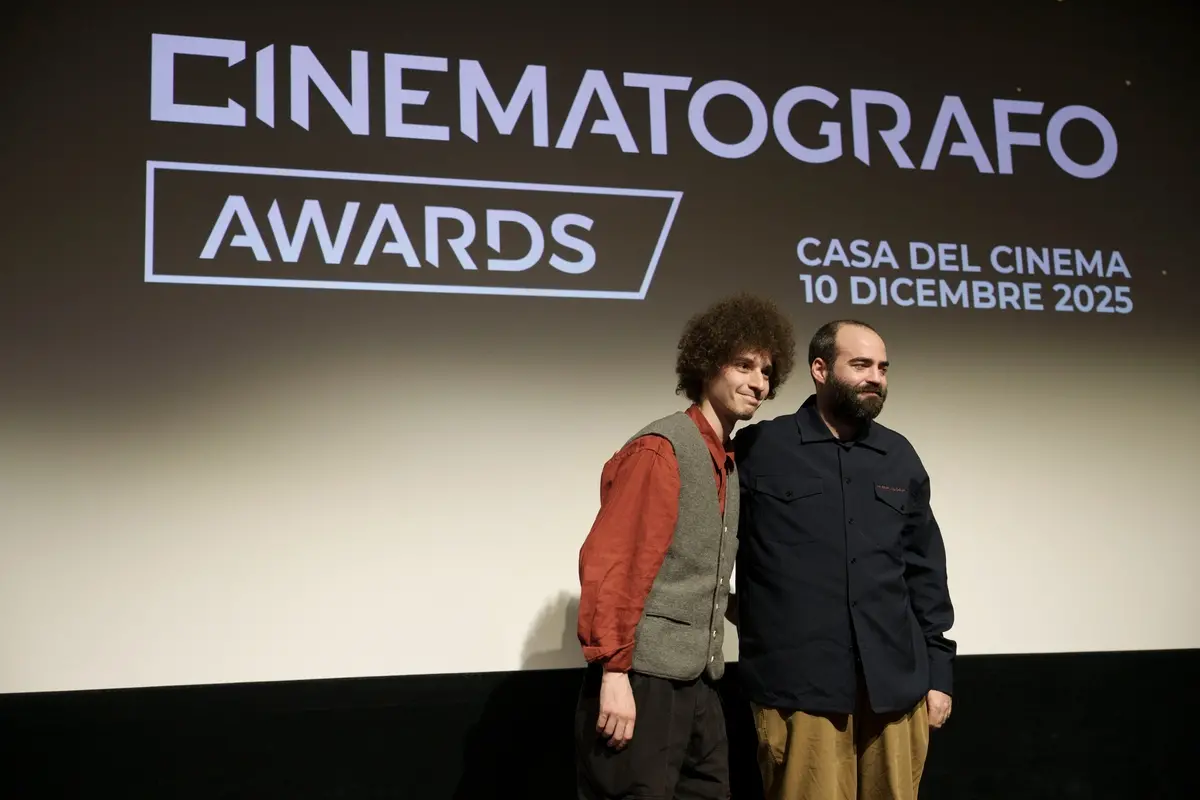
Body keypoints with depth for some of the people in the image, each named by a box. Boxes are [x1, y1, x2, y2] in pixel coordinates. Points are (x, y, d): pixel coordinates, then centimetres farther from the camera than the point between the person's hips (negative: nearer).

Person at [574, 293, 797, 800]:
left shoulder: (730, 463, 16)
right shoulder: (660, 448, -10)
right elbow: (608, 563, -17)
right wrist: (614, 672, -20)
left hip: (700, 681, 8)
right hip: (646, 678, -8)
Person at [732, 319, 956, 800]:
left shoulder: (900, 457, 13)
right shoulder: (758, 449, -1)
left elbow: (925, 571, 15)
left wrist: (938, 669, 11)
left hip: (896, 683, 4)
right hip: (799, 687, -4)